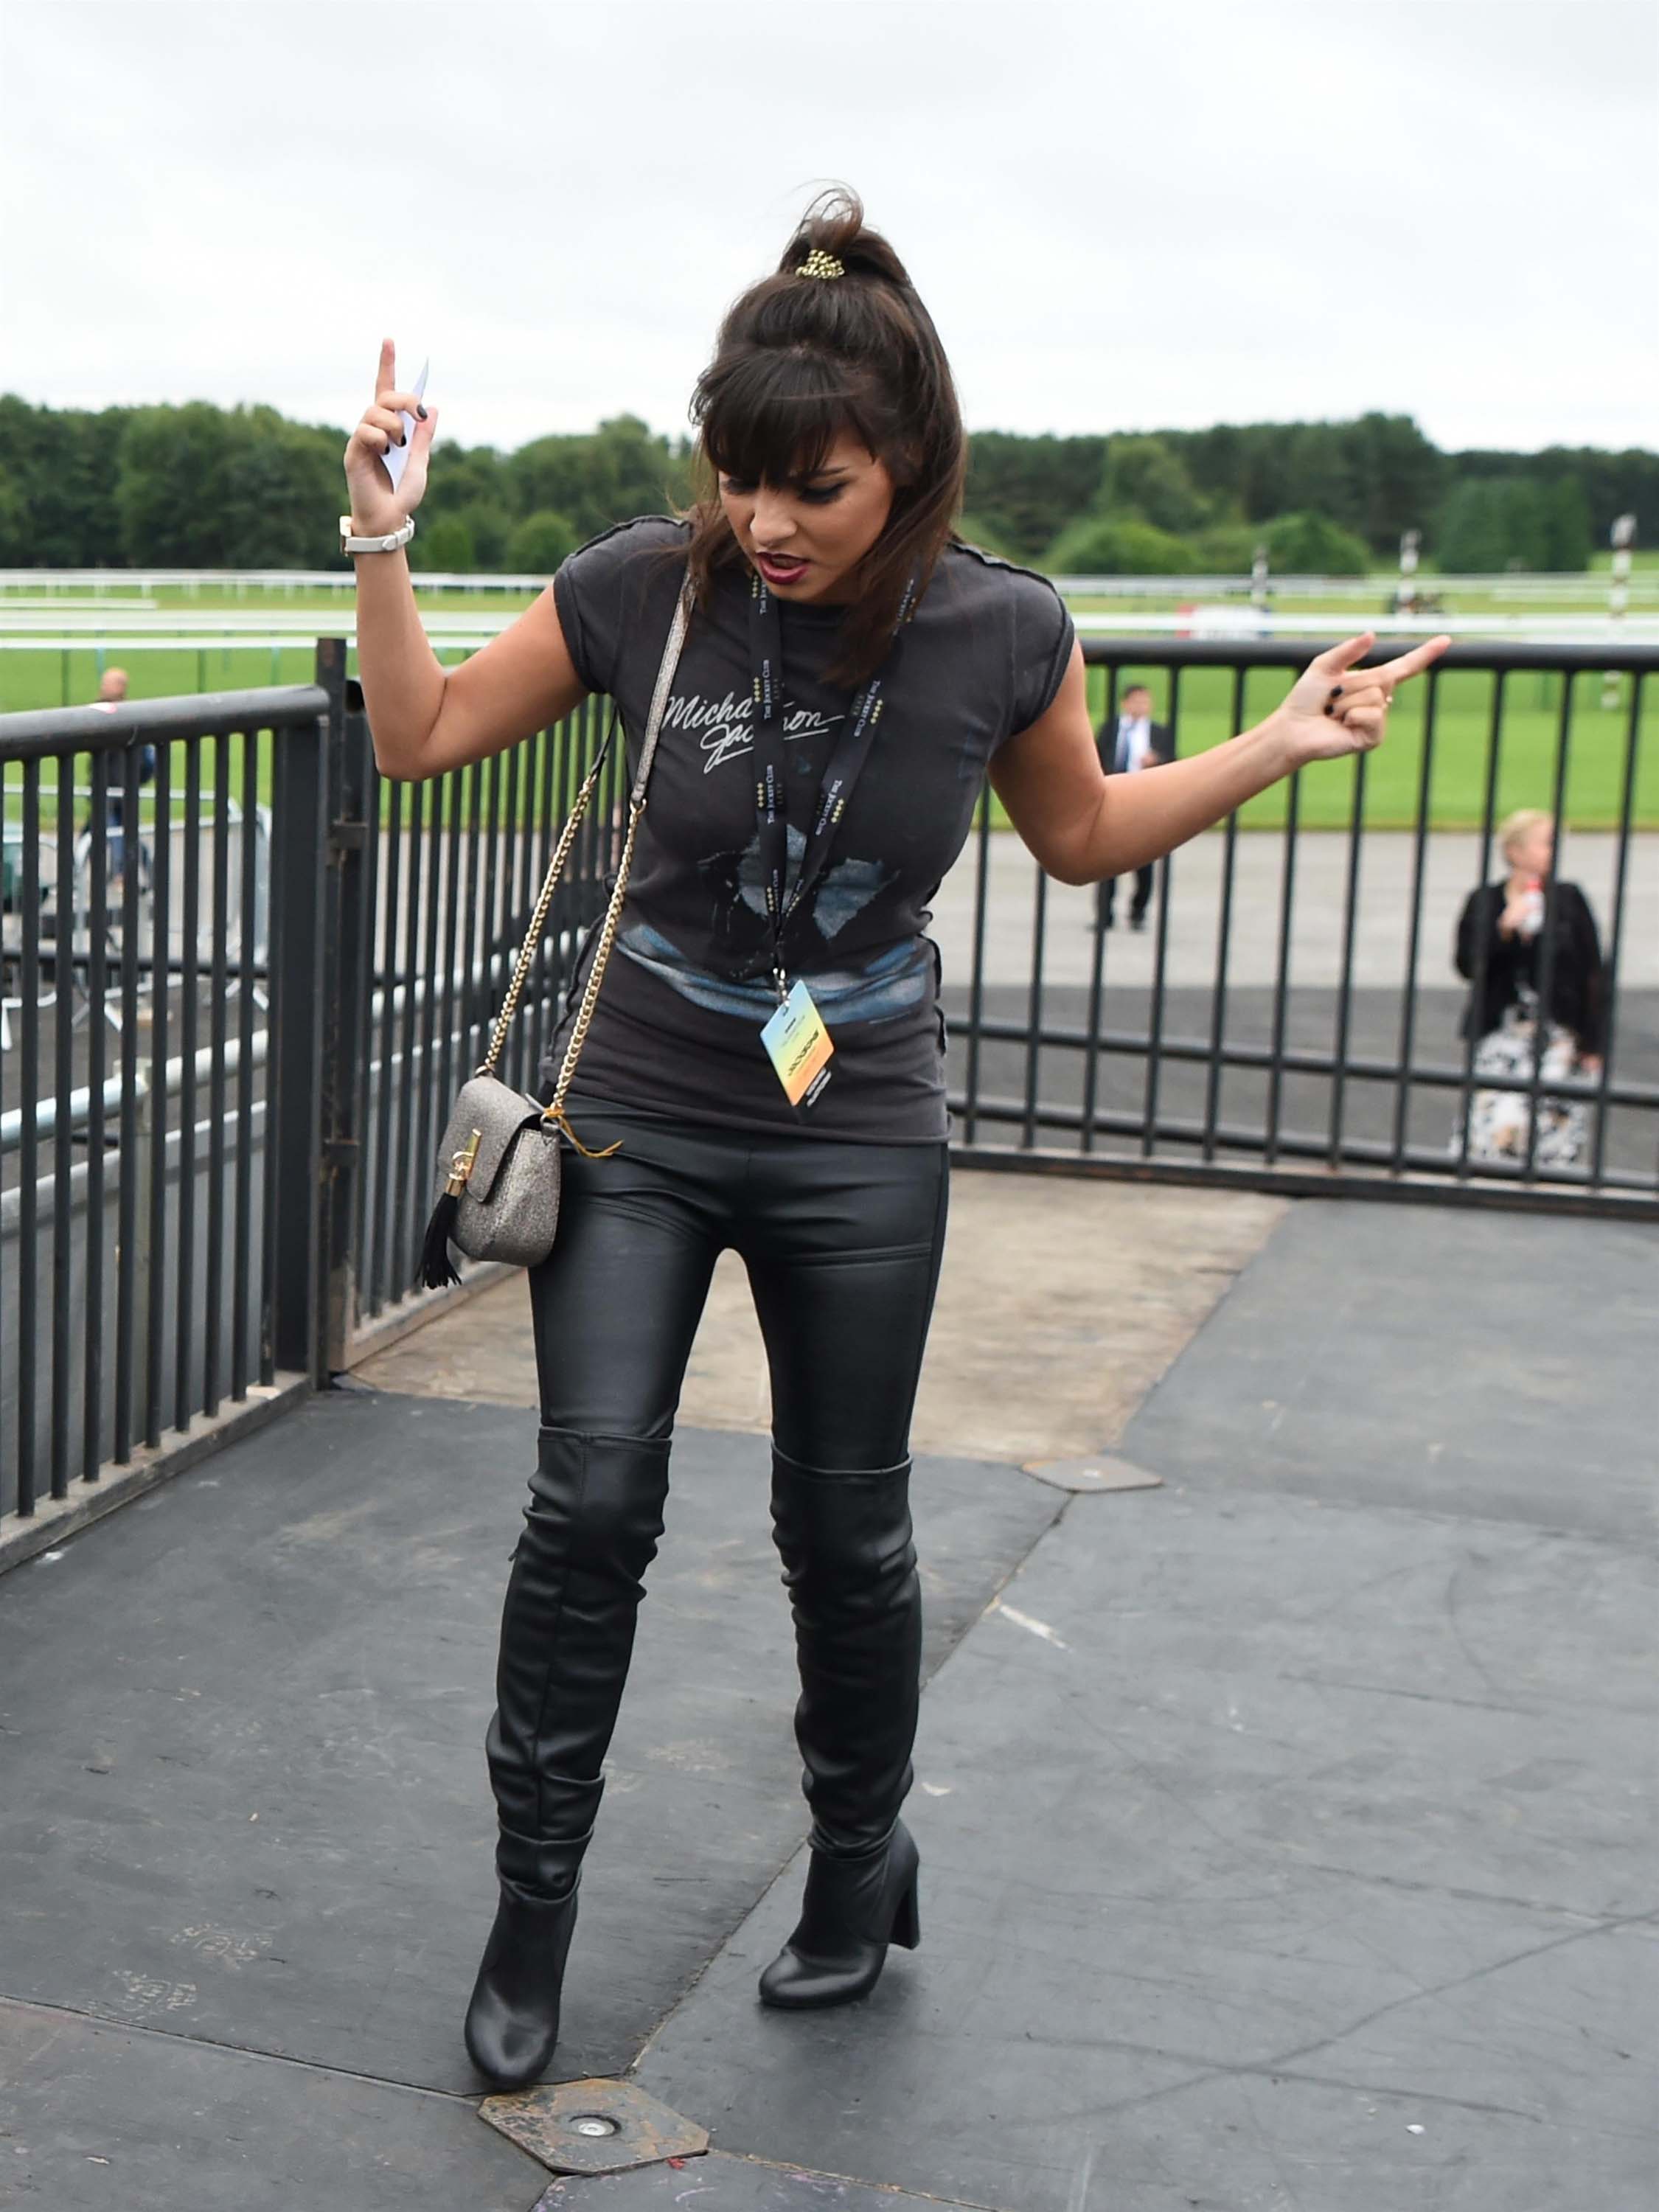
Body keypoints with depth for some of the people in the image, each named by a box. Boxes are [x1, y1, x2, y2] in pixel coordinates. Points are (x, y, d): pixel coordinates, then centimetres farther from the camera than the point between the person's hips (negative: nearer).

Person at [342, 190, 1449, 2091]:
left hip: (858, 1148, 0)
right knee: (591, 1503, -7)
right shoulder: (645, 590, -12)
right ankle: (532, 1902, 11)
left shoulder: (1002, 633, -11)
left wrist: (1277, 748, -3)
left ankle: (862, 1860, 35)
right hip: (638, 1121, 0)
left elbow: (1080, 833, 8)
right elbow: (422, 737, 1)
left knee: (845, 1531, 10)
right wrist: (383, 536, -12)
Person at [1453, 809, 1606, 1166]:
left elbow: (1591, 974, 3)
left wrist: (1593, 1043, 2)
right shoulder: (1483, 903, 3)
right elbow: (1465, 963, -4)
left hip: (1558, 1036, 0)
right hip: (1500, 1034, 0)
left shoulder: (1569, 900, 2)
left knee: (1552, 1124, -6)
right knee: (1496, 1124, -10)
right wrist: (1504, 929, -17)